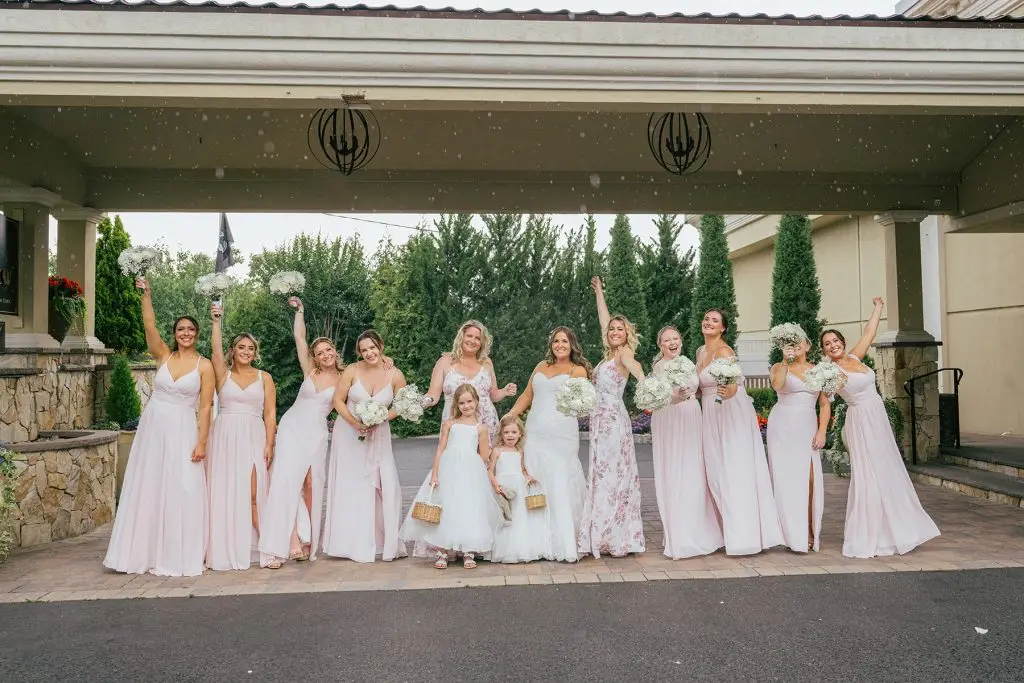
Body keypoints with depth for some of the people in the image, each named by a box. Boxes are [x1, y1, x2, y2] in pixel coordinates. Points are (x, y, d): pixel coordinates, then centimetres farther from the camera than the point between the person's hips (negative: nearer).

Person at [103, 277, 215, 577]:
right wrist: (146, 294, -19)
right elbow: (149, 325, -9)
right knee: (146, 489, 6)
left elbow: (205, 408, -5)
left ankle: (178, 557, 8)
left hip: (183, 431, -3)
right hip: (152, 427, 3)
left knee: (181, 492, -4)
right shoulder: (163, 356, 6)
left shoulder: (204, 366, -2)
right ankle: (144, 553, 17)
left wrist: (201, 442, -10)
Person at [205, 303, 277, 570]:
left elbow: (270, 413, 4)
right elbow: (216, 350, -11)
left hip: (253, 438, -1)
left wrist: (269, 444, -4)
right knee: (224, 494, 0)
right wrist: (216, 321, -19)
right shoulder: (223, 374, 9)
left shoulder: (264, 378, 9)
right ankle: (225, 551, 8)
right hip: (225, 437, 1)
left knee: (254, 495, -8)